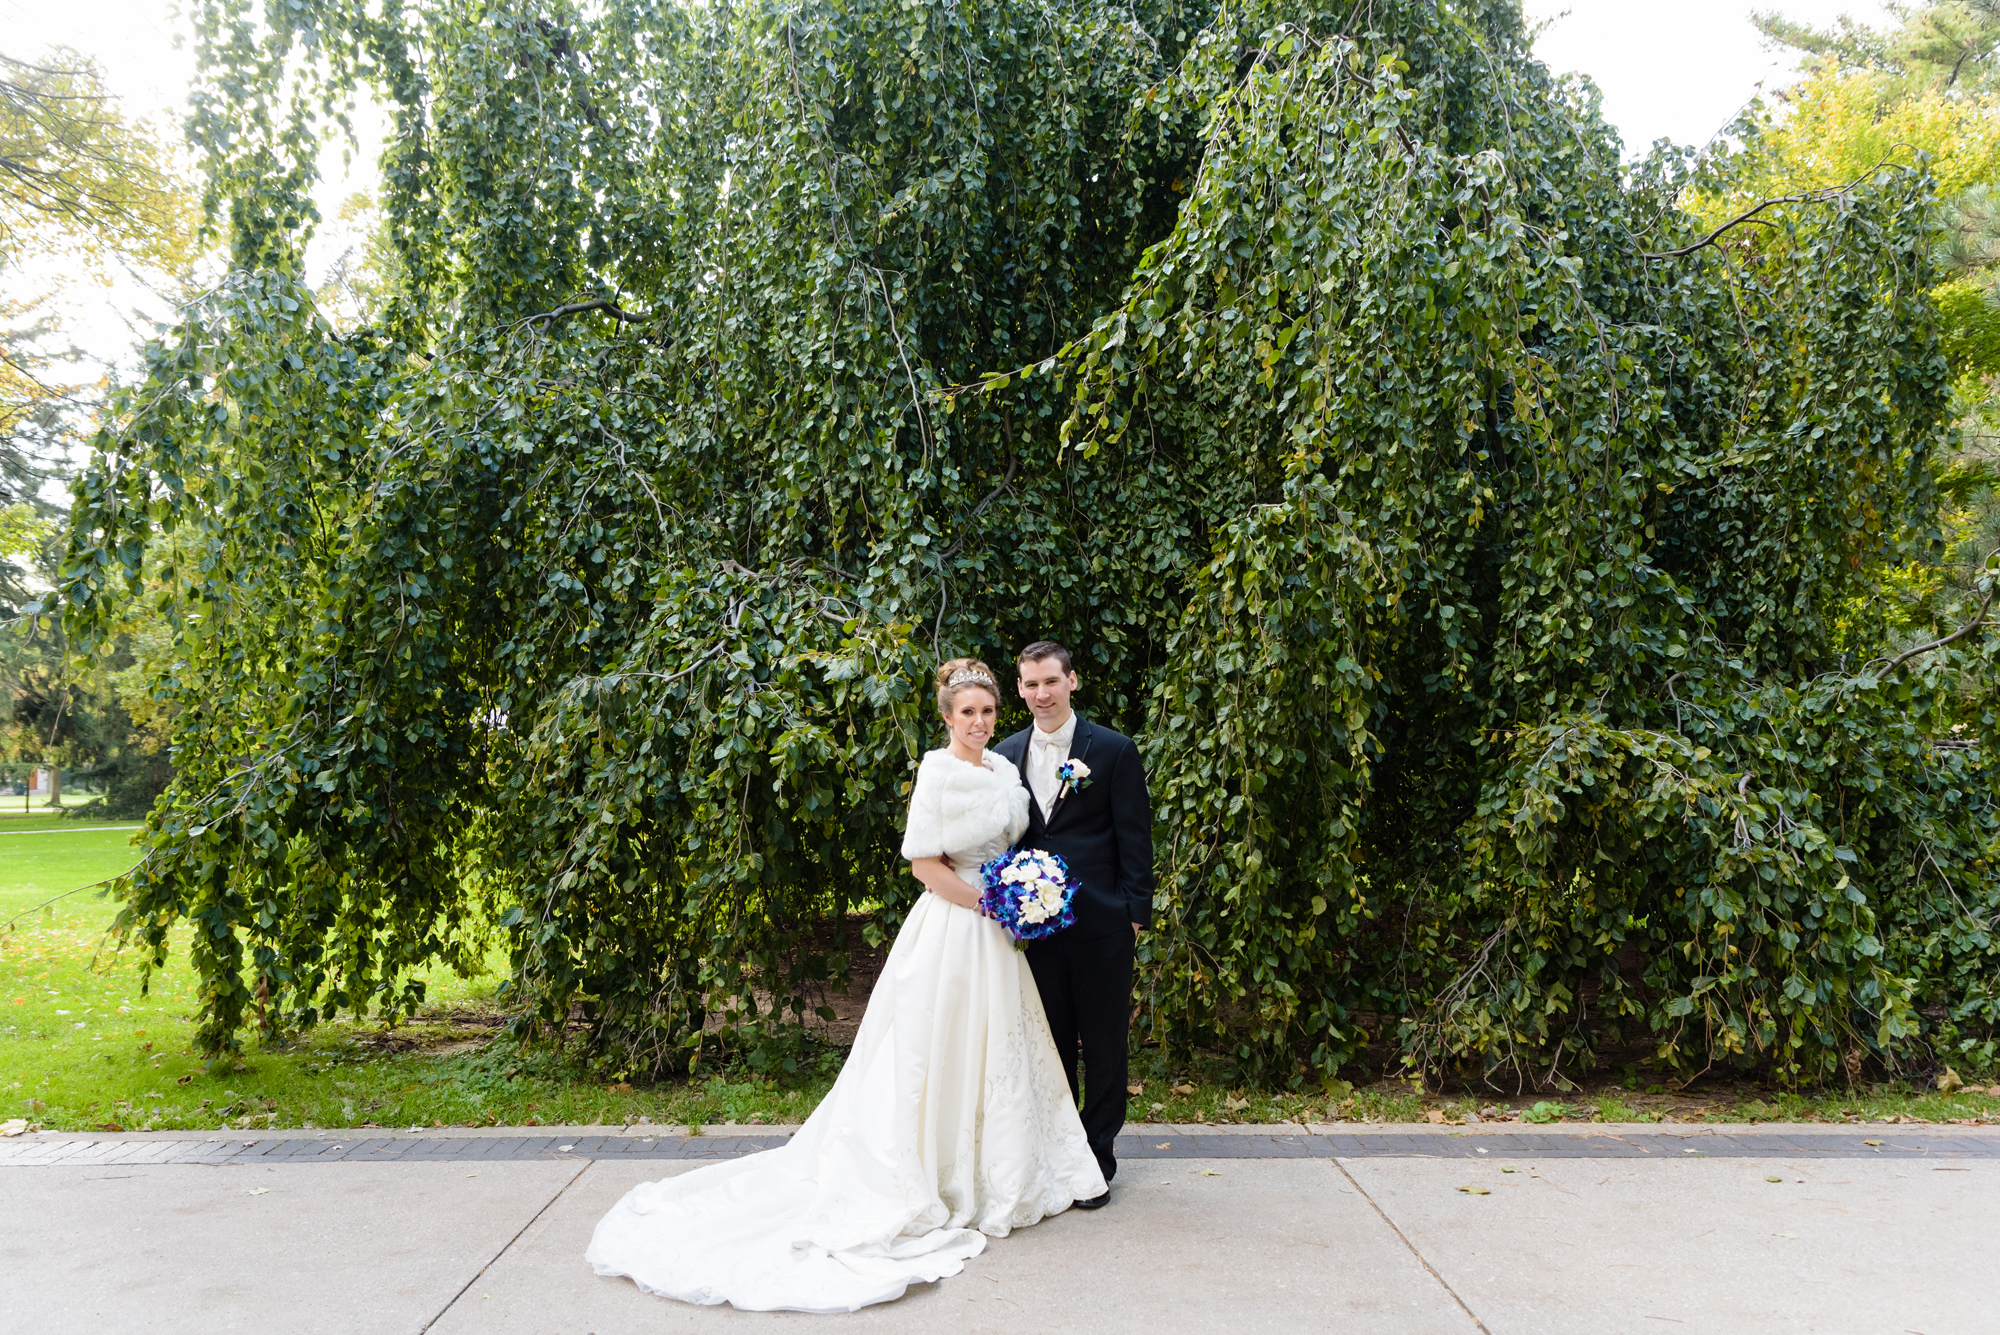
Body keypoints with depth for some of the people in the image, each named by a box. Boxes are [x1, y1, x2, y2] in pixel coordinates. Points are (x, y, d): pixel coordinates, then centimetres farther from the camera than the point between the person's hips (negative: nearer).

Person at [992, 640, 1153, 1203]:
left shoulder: (1114, 750, -2)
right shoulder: (1006, 754, 8)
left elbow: (1135, 839, -2)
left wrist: (1135, 914, -7)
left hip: (1101, 925, -3)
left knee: (1103, 1046, 7)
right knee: (1049, 1045, 12)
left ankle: (1098, 1160, 20)